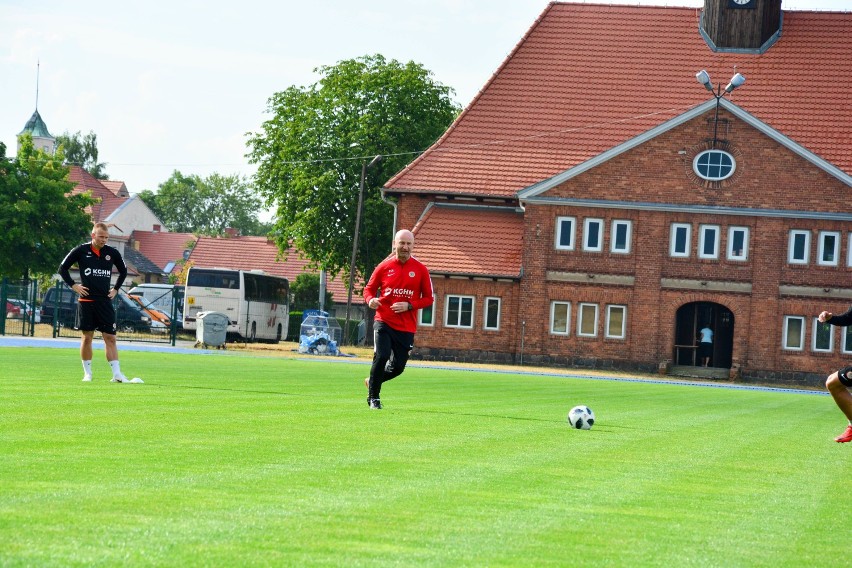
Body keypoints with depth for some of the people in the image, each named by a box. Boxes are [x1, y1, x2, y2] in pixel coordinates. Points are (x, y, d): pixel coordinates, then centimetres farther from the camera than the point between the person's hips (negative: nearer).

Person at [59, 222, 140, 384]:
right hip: (86, 300, -2)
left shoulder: (112, 253, 5)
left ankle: (117, 374, -8)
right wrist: (73, 285, -1)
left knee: (110, 337, -4)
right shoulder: (81, 251, -1)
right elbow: (62, 268, 7)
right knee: (87, 336, 2)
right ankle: (87, 373, 11)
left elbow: (123, 271, 22)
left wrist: (115, 289, 14)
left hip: (105, 301, 2)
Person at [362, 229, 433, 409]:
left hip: (406, 327, 2)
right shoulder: (384, 267, 2)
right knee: (381, 356, -19)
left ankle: (373, 381, 33)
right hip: (384, 322, -1)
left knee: (398, 366, 3)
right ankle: (373, 397, -1)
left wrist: (409, 305, -13)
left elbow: (428, 299, 4)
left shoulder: (421, 270, 2)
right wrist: (370, 300, -12)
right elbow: (369, 289, 11)